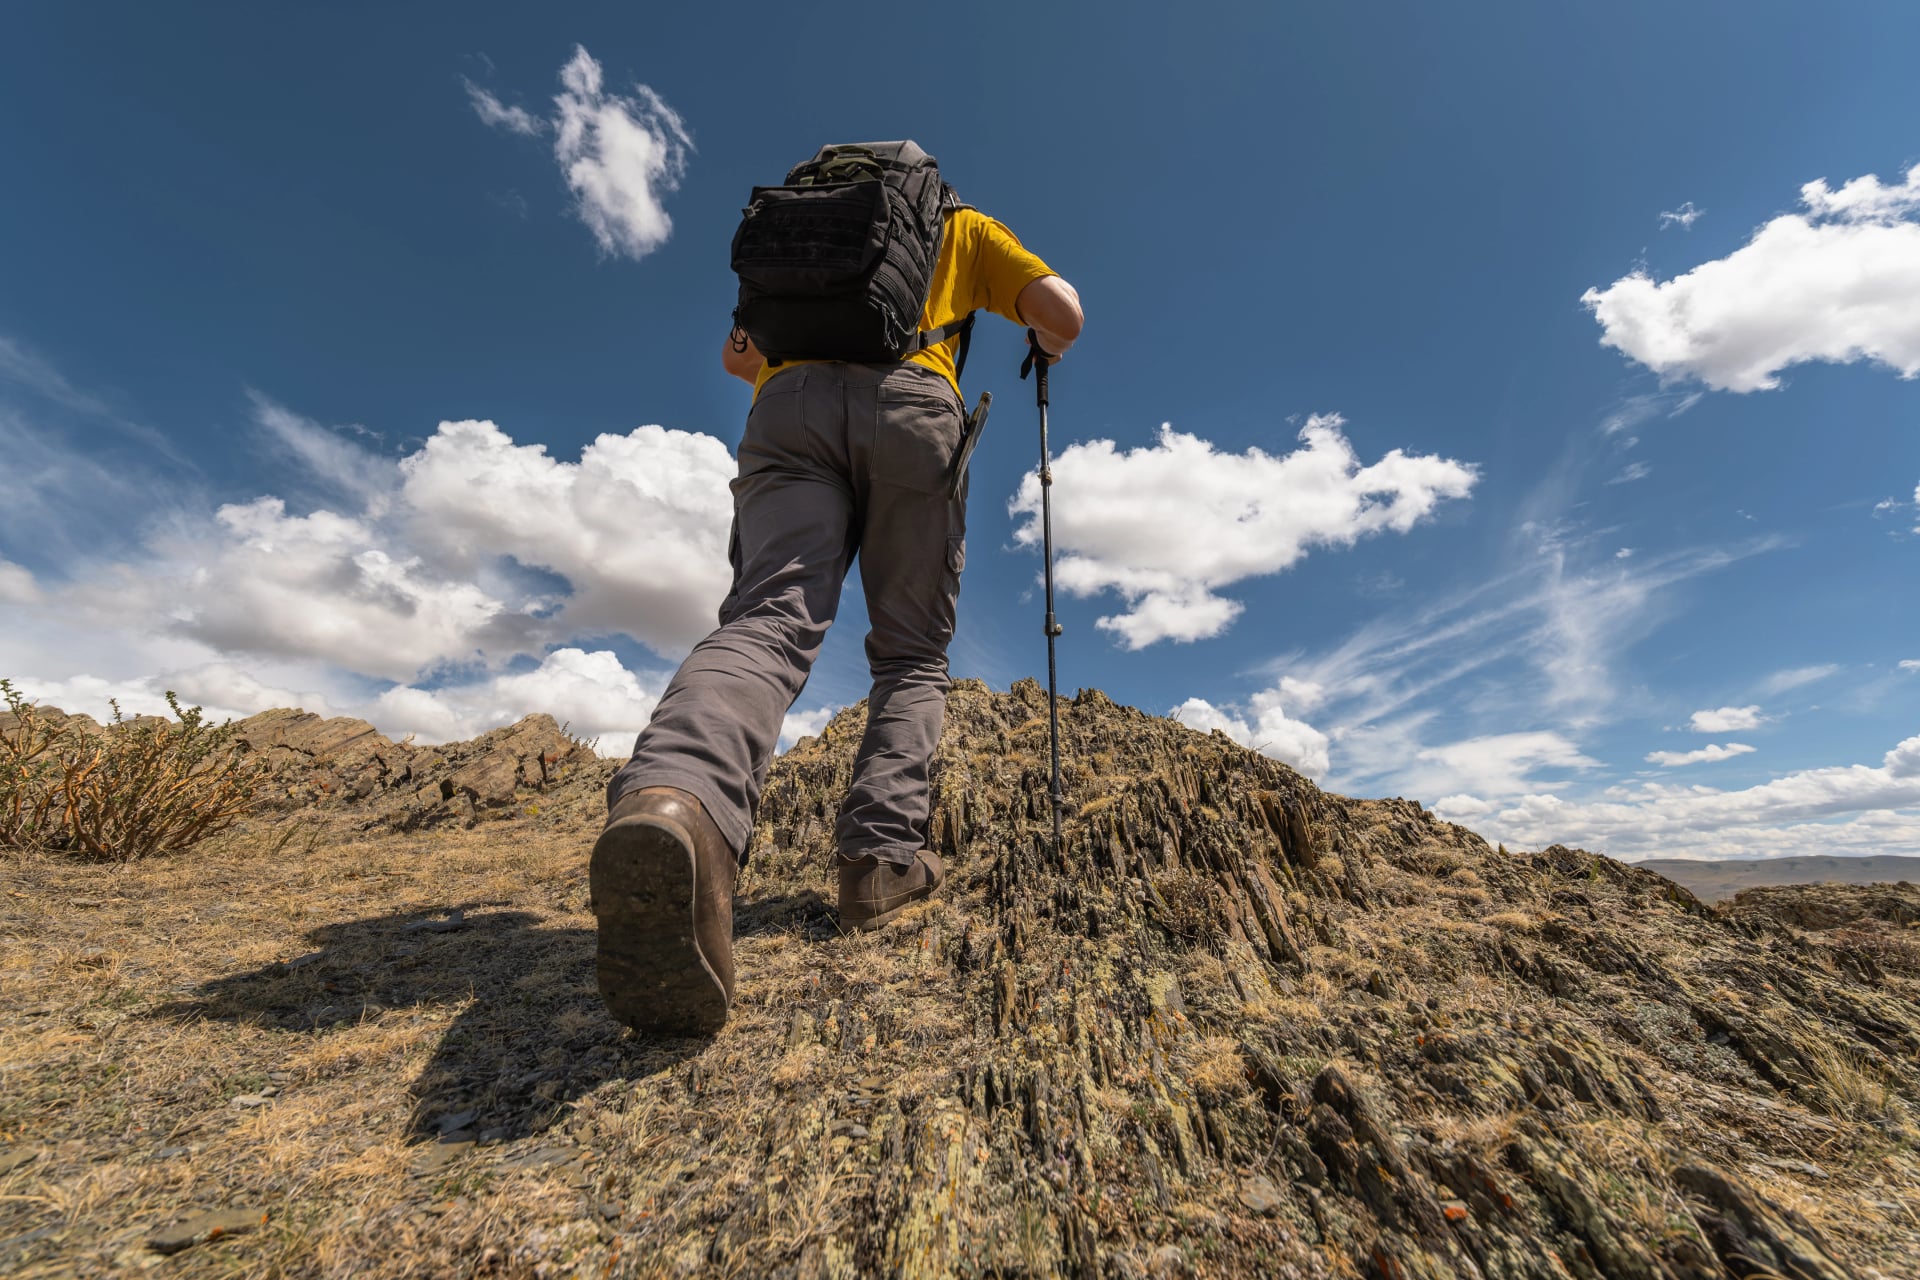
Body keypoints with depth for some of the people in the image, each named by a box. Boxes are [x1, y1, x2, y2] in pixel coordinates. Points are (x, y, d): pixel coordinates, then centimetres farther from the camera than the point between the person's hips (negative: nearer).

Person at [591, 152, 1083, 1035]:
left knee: (769, 622, -19)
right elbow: (1062, 310, 17)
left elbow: (738, 355, 38)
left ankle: (673, 799, -49)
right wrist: (1045, 351, 40)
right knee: (911, 654, 4)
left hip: (789, 409, 2)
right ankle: (883, 857, -13)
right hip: (910, 406, -2)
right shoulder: (959, 224, 32)